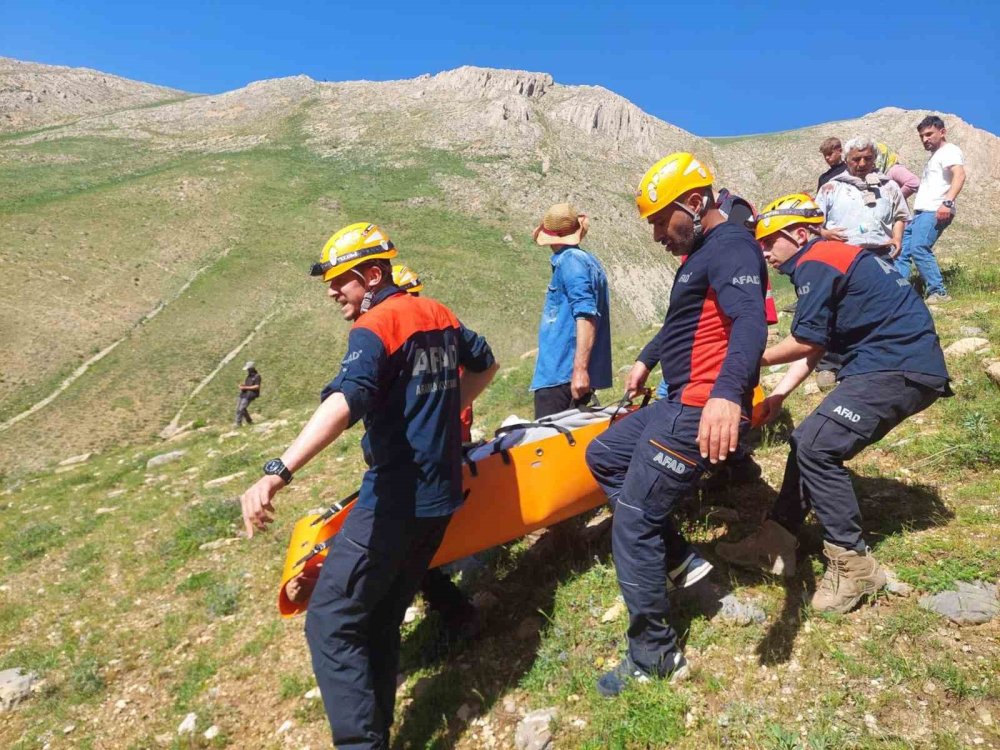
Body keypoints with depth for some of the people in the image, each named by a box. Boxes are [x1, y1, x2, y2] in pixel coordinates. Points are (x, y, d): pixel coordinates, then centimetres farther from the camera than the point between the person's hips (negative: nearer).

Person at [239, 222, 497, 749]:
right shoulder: (438, 315, 11)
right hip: (441, 495, 9)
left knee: (331, 623, -2)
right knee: (379, 622, 17)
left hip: (396, 502, -9)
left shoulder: (374, 328, -13)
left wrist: (277, 472, -41)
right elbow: (485, 364, 27)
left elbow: (345, 401, -32)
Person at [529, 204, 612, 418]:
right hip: (572, 372, 10)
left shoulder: (570, 260, -9)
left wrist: (580, 369, -25)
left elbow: (586, 314, -20)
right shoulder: (590, 261, 18)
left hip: (559, 375, -10)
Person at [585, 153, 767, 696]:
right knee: (603, 455, 21)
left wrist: (727, 392, -50)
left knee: (632, 522, -7)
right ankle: (679, 558, 20)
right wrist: (646, 359, 40)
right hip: (679, 402, 11)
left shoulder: (730, 247, -15)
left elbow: (750, 323, -33)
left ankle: (654, 655, 10)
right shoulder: (700, 252, 18)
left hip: (703, 413, -11)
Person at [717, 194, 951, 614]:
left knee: (816, 447, -18)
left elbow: (806, 343, -16)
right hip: (896, 365, 11)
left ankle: (853, 566, -8)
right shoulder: (830, 260, 19)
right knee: (809, 441, 8)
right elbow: (815, 346, 16)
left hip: (900, 369, -11)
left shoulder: (817, 262, -12)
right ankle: (776, 545, 12)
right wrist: (779, 394, 10)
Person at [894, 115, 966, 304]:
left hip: (935, 212, -10)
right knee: (902, 250, 3)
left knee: (919, 249, -23)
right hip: (921, 212, 10)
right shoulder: (935, 156, 29)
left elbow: (960, 175, -19)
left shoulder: (949, 151, -1)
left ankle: (939, 292, -19)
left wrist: (948, 202, -32)